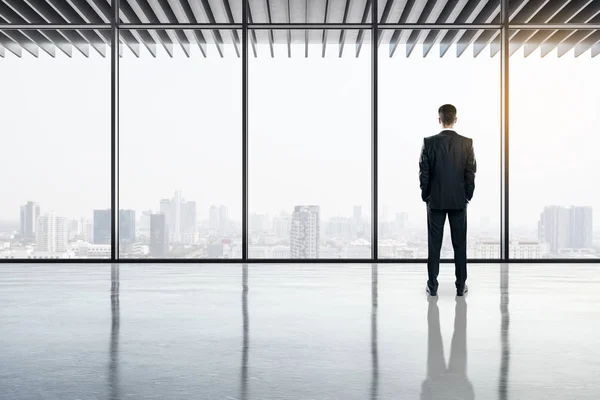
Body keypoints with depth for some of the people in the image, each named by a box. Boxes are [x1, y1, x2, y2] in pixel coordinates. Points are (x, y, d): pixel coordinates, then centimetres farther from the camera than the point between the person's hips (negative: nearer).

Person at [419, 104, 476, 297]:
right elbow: (471, 173, -4)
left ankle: (433, 285, 9)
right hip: (459, 200, 1)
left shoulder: (429, 142, -8)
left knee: (434, 243, 5)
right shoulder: (467, 143, -5)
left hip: (435, 200, -1)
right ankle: (461, 285, 12)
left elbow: (423, 172, -6)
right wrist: (468, 195, 8)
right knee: (460, 244, 7)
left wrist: (425, 195, 6)